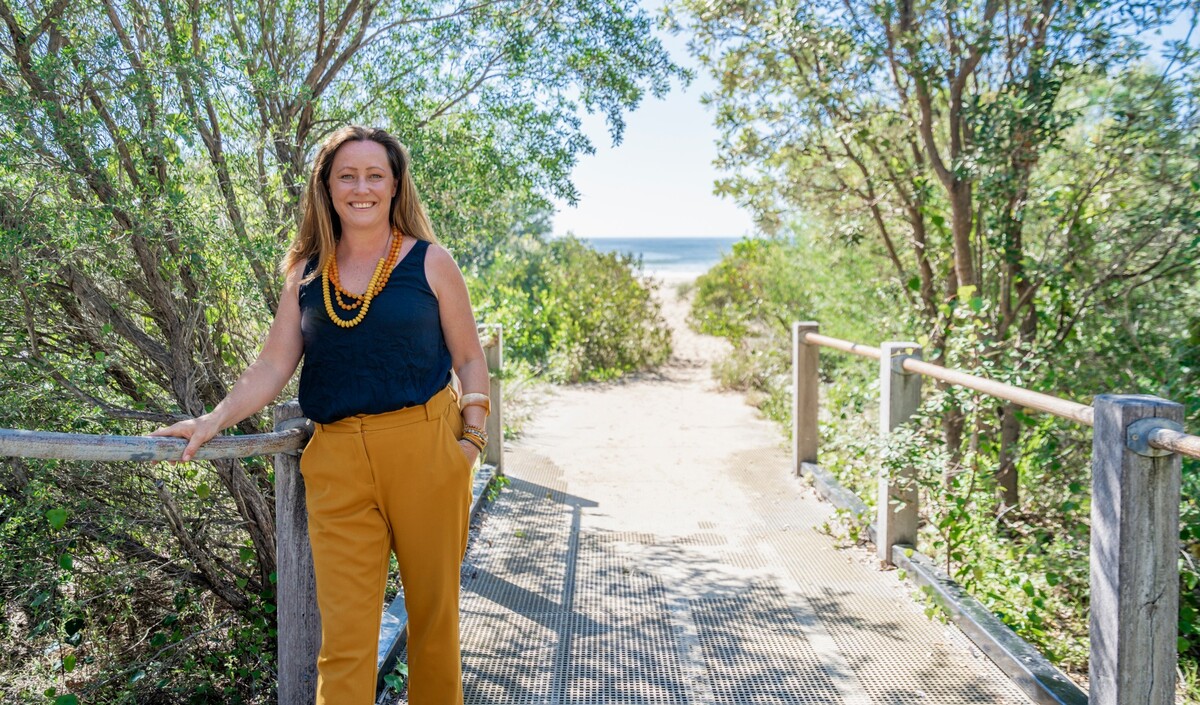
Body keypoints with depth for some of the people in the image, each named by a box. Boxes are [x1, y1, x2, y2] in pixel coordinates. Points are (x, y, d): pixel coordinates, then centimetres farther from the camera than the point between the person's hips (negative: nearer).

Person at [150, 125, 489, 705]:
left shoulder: (430, 263, 3)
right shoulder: (305, 275, 10)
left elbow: (469, 359, 6)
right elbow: (271, 368, 6)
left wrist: (471, 438, -3)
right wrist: (212, 422, -7)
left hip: (425, 450, -1)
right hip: (337, 462, 2)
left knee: (433, 608, 11)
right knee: (344, 634, 0)